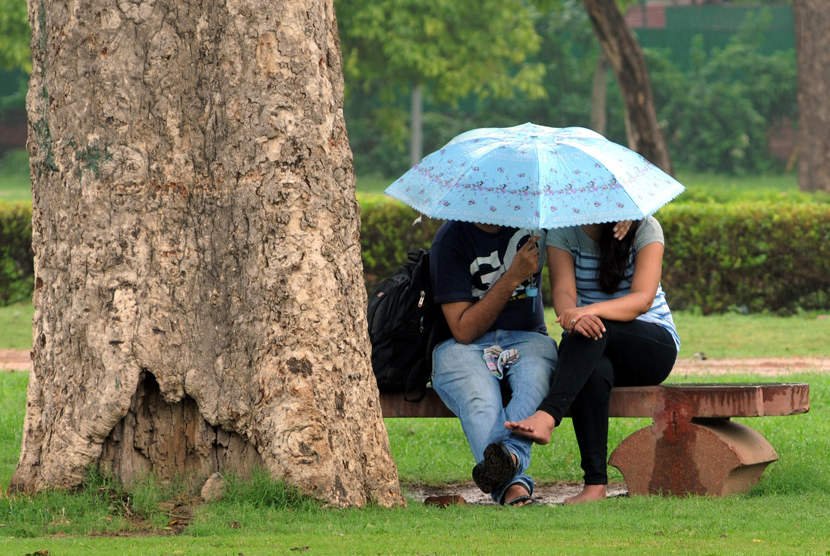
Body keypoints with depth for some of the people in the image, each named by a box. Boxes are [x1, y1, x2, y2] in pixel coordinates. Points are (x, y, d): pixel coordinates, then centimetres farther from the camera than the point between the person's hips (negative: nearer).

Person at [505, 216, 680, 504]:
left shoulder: (645, 229, -6)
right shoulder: (562, 232, 2)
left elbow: (643, 298, -19)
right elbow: (562, 292, -12)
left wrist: (592, 310, -38)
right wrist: (573, 314, -38)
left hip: (653, 343, -1)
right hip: (592, 352, 1)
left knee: (593, 331, -36)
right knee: (594, 373, -37)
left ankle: (546, 416, -52)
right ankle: (595, 485, -45)